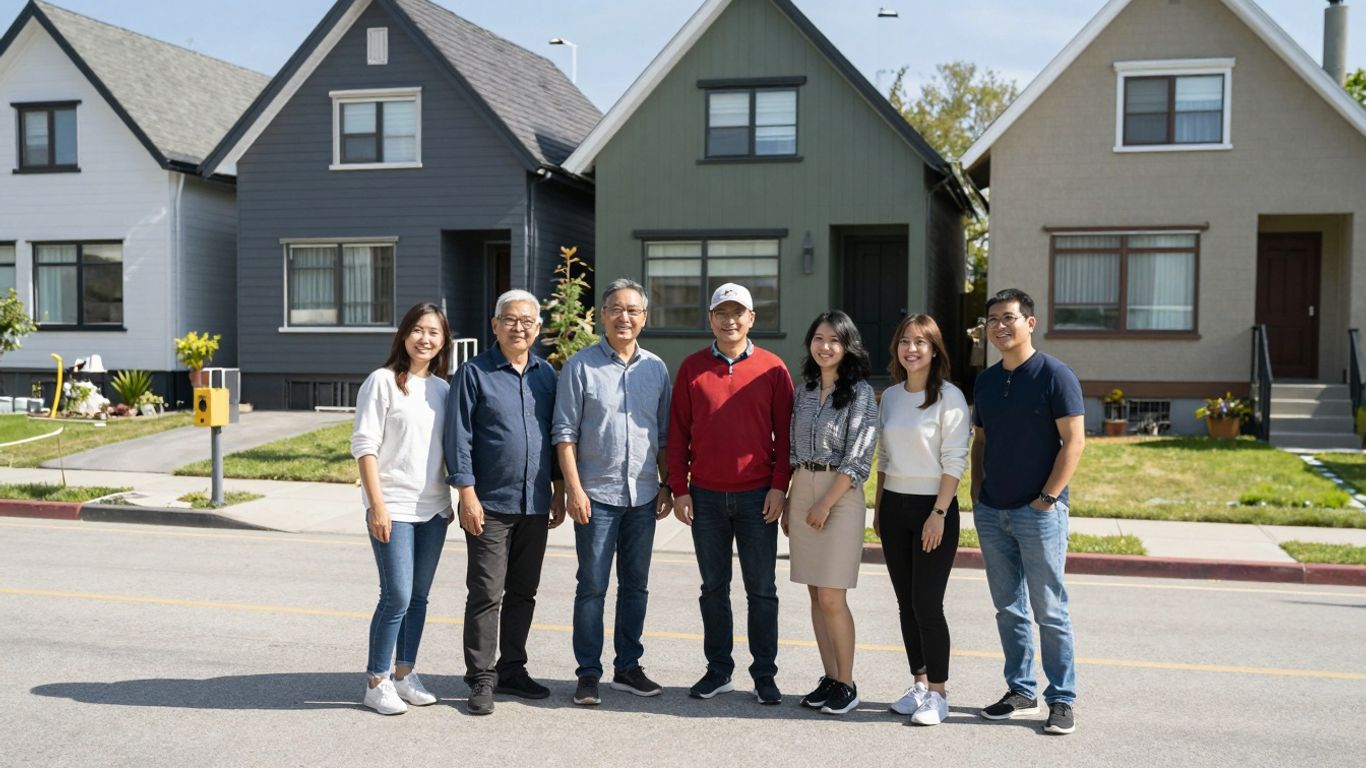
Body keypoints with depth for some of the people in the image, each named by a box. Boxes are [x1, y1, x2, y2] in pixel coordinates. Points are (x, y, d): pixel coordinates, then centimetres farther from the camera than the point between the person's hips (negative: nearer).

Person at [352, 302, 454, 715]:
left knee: (419, 597, 11)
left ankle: (404, 673, 23)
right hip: (393, 508, -5)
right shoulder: (383, 382, -5)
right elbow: (365, 445, -9)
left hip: (433, 509, 6)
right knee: (397, 597, -8)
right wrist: (377, 504, -15)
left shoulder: (443, 389, 11)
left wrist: (452, 499, 12)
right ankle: (377, 682, 5)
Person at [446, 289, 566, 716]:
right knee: (486, 594, -2)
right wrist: (467, 495, -13)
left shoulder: (546, 375, 10)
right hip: (490, 504, -5)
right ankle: (481, 678, 6)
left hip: (535, 505, 5)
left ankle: (511, 669, 24)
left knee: (523, 593, 12)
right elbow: (458, 437, -7)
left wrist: (558, 492, 13)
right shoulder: (474, 373, -4)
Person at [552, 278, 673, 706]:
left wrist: (666, 485, 9)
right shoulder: (581, 366, -2)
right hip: (596, 495, -4)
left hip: (643, 495, 4)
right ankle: (589, 674, 9)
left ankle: (628, 667, 22)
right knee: (592, 586, 1)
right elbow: (565, 433, -5)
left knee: (636, 585, 11)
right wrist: (574, 488, -11)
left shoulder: (656, 369, 10)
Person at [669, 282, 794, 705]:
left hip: (757, 496, -1)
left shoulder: (772, 368, 0)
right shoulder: (692, 367, 4)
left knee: (762, 589, 5)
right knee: (713, 588, 10)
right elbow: (678, 431, 5)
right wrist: (679, 489, 0)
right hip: (705, 496, 2)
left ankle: (764, 675, 14)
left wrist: (779, 485, -6)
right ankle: (718, 671, 20)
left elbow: (785, 431, 2)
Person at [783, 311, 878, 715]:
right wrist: (788, 503, 12)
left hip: (840, 495, -6)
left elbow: (858, 458, -11)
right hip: (802, 491, 6)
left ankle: (847, 684, 5)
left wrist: (825, 504, -12)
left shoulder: (860, 393, -7)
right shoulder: (805, 390, 11)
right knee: (816, 594, 8)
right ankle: (829, 678, 16)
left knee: (831, 598, -8)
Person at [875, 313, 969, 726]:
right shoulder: (890, 396, 10)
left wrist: (939, 513, -16)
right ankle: (919, 684, 20)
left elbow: (955, 460, -12)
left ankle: (938, 693, 4)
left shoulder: (949, 396, -8)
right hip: (894, 506, 6)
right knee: (906, 603, 10)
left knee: (927, 603, -7)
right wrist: (878, 507, 13)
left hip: (933, 507, -6)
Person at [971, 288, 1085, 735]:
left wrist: (1047, 497, -15)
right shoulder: (986, 381, 11)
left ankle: (1062, 700, 8)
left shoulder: (1054, 375, -8)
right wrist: (977, 494, 8)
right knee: (1008, 609, 12)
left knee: (1049, 610, -1)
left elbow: (1074, 441, -12)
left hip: (1039, 511, -6)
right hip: (992, 512, 6)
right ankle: (1021, 691, 22)